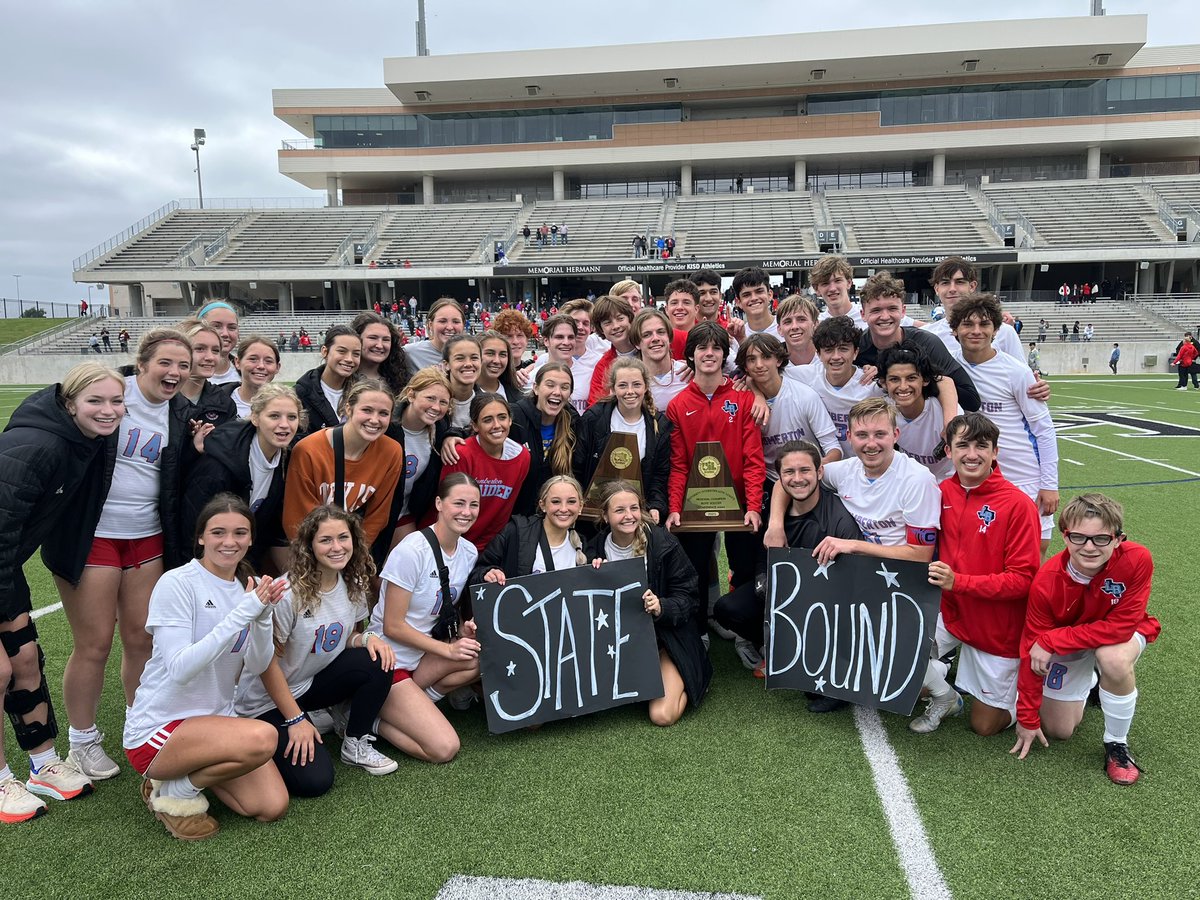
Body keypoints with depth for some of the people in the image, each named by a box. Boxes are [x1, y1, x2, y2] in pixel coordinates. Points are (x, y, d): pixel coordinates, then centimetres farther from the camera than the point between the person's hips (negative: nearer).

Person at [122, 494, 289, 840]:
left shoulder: (247, 588, 3)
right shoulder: (176, 584, -15)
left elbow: (256, 666, -4)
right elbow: (180, 669, -24)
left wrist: (263, 614, -21)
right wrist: (242, 613, -29)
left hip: (216, 718, 6)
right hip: (158, 728, -6)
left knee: (273, 807, -8)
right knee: (261, 738, -32)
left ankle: (193, 767, 15)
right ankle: (173, 792, -5)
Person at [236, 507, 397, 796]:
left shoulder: (354, 585, -7)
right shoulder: (288, 593, -27)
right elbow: (268, 663, -19)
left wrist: (367, 638, -16)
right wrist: (295, 720, -16)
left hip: (312, 684, 6)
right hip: (268, 699, -5)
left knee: (377, 662, -22)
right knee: (314, 781, -18)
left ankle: (356, 744, 0)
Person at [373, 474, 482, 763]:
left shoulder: (469, 552, 0)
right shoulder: (412, 551, -21)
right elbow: (393, 626, -17)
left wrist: (463, 629, -9)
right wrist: (448, 649, -19)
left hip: (422, 655, 8)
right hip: (388, 661, -8)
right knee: (445, 748, -17)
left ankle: (405, 705, -4)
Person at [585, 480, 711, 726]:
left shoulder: (664, 544, -13)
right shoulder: (596, 549, -5)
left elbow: (689, 597, -9)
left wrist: (661, 607, -29)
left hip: (664, 637, -3)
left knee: (662, 716, -18)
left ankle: (690, 679, 15)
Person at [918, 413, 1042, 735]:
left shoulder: (1018, 504, -19)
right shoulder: (942, 492, -4)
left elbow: (1022, 579, -20)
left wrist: (957, 582, -29)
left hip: (999, 629, -4)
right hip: (950, 612, 4)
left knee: (985, 725, 7)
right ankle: (943, 697, 10)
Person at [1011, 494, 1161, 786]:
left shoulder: (1137, 560, -33)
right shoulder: (1046, 581, -29)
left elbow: (1121, 626, -30)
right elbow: (1032, 649, -21)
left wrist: (1052, 641, -33)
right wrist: (1027, 718, -15)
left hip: (1121, 634, -1)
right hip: (1067, 644, 2)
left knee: (1114, 659, -38)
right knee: (1058, 730, 4)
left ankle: (1117, 744, -11)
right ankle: (1087, 680, 36)